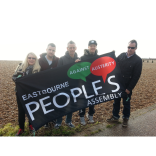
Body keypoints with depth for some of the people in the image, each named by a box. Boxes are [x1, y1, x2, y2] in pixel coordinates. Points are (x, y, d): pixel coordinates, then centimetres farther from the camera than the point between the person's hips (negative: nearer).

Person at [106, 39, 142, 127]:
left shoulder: (138, 60, -10)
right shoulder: (121, 56, 1)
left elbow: (136, 76, -11)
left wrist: (129, 88, -13)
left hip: (127, 86, -3)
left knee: (126, 103, 12)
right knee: (116, 101, 14)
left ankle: (126, 118, 31)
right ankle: (115, 117, 30)